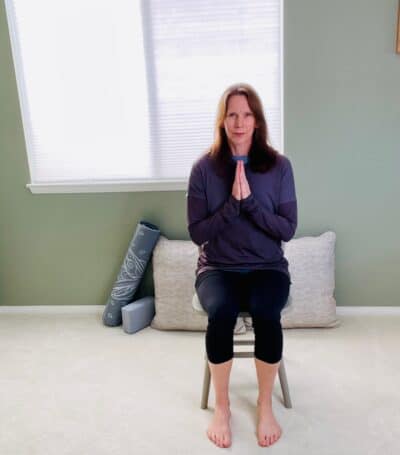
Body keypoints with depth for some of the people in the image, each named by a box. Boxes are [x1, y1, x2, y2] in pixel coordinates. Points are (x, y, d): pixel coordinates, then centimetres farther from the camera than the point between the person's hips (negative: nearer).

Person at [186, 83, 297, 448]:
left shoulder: (279, 166, -3)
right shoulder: (204, 168, -4)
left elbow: (288, 229, -5)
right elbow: (197, 233, -6)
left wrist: (249, 201, -18)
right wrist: (232, 204, -19)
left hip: (267, 266, 1)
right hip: (217, 267, 0)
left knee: (266, 313, -31)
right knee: (221, 312, -31)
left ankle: (265, 404, -4)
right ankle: (222, 406, -6)